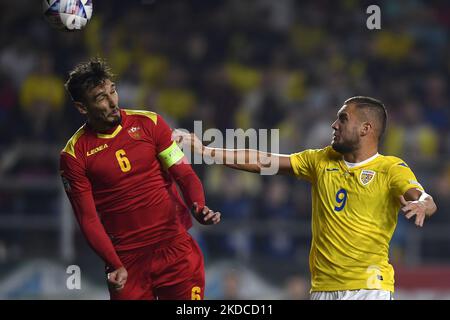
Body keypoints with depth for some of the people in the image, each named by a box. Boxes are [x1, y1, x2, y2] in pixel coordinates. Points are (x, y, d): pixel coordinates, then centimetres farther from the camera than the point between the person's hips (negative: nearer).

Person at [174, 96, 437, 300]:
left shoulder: (390, 168, -1)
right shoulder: (322, 161, 15)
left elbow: (427, 201, -17)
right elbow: (264, 162, 14)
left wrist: (420, 205, -42)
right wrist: (205, 151, 9)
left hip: (369, 286, -5)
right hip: (323, 286, 5)